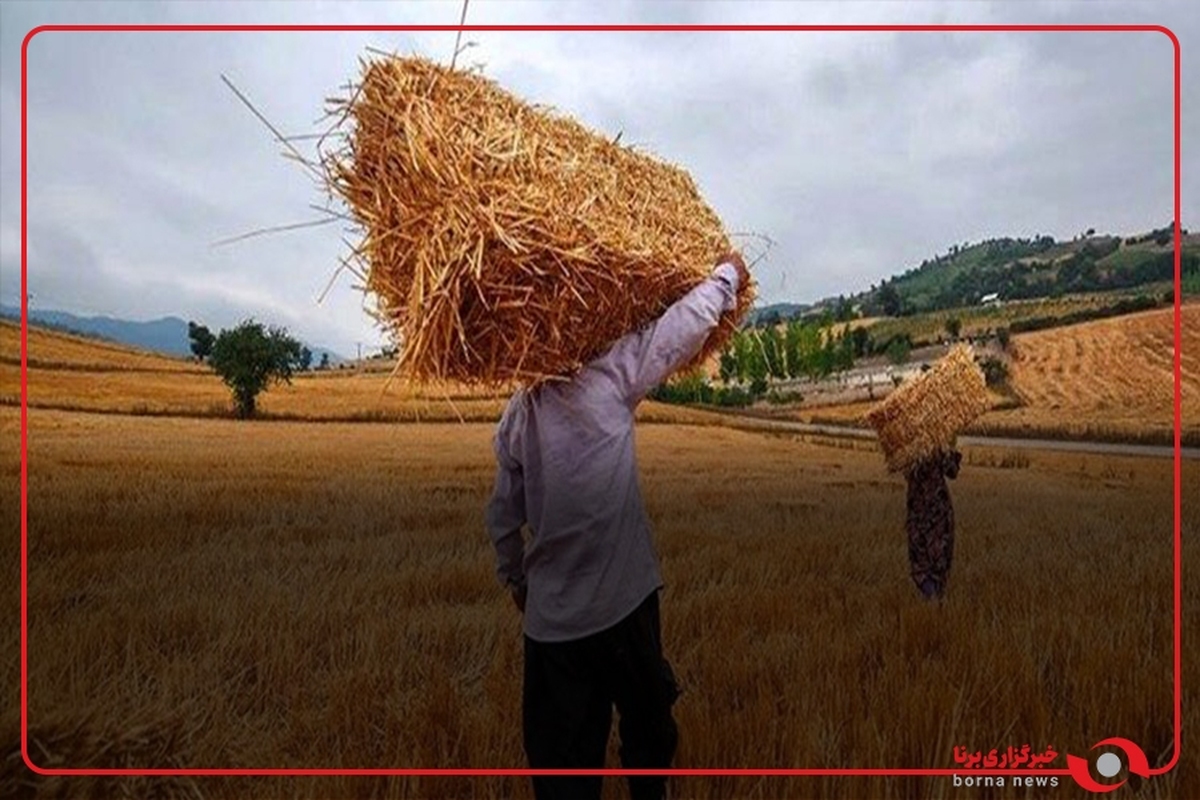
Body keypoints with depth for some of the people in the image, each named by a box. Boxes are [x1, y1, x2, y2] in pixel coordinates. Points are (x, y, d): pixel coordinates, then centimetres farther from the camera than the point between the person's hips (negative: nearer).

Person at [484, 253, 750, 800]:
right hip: (623, 598, -3)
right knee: (647, 716, 23)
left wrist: (516, 581, 23)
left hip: (550, 615, 3)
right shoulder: (607, 381, -11)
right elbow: (680, 326, -4)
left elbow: (503, 517, 8)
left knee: (561, 748, 14)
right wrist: (728, 273, 12)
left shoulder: (514, 417, 2)